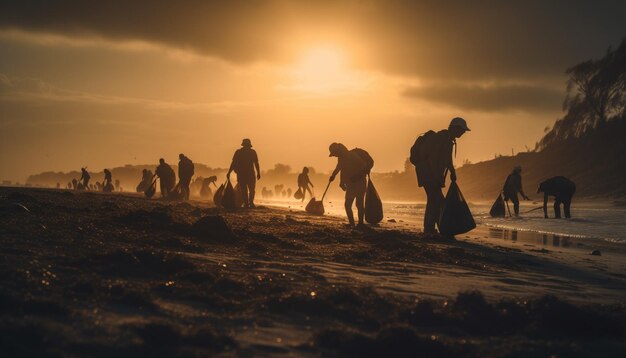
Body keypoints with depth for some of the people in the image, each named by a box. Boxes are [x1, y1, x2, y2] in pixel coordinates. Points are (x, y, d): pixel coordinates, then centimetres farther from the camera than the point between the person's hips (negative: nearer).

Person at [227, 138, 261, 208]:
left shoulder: (238, 152, 4)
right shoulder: (253, 152, 2)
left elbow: (233, 163, 0)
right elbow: (256, 163, 0)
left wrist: (229, 173, 1)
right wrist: (258, 173, 4)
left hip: (241, 174, 1)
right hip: (250, 173, -1)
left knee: (243, 190, 6)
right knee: (251, 189, 6)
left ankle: (246, 203, -1)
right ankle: (251, 202, -11)